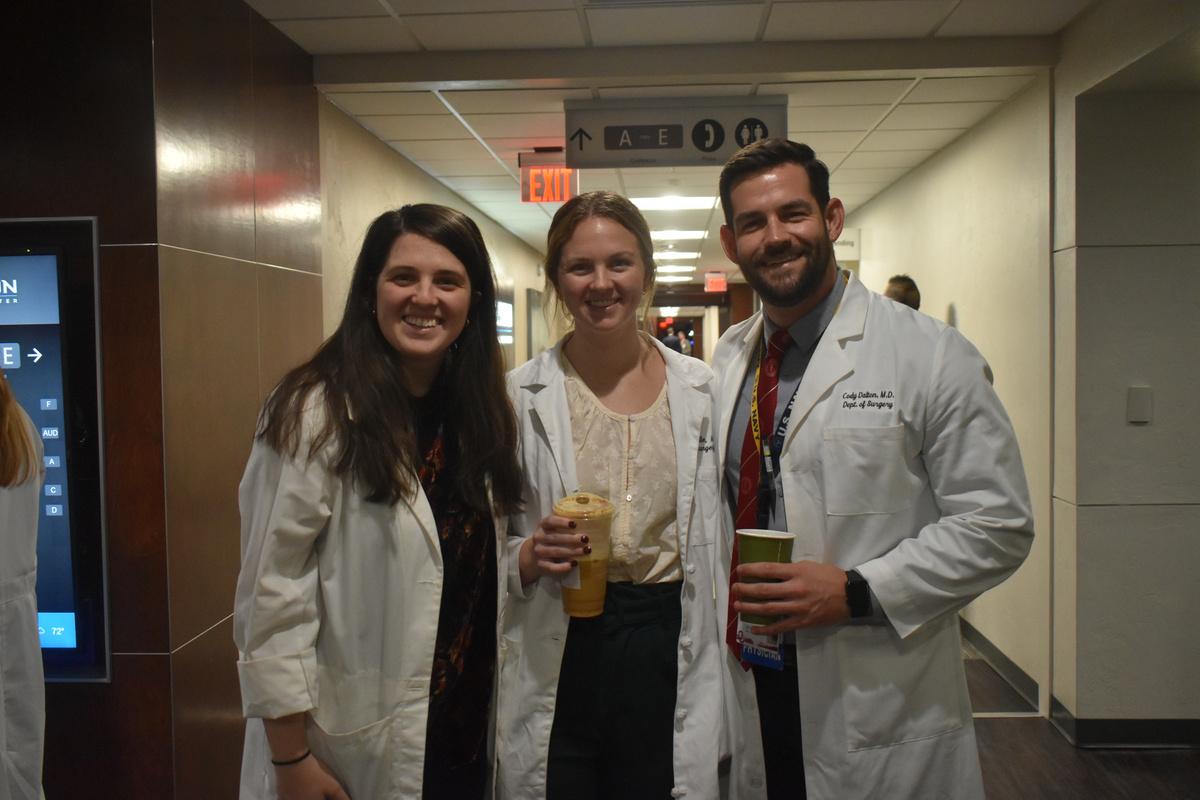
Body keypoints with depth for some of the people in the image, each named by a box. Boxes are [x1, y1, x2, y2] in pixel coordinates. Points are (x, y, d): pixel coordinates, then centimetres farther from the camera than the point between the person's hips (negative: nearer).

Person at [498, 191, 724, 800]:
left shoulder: (701, 390, 1)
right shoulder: (520, 396, -4)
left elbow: (718, 540, 6)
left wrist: (732, 699, 6)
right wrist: (528, 557, -18)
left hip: (671, 651, 2)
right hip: (557, 654, -1)